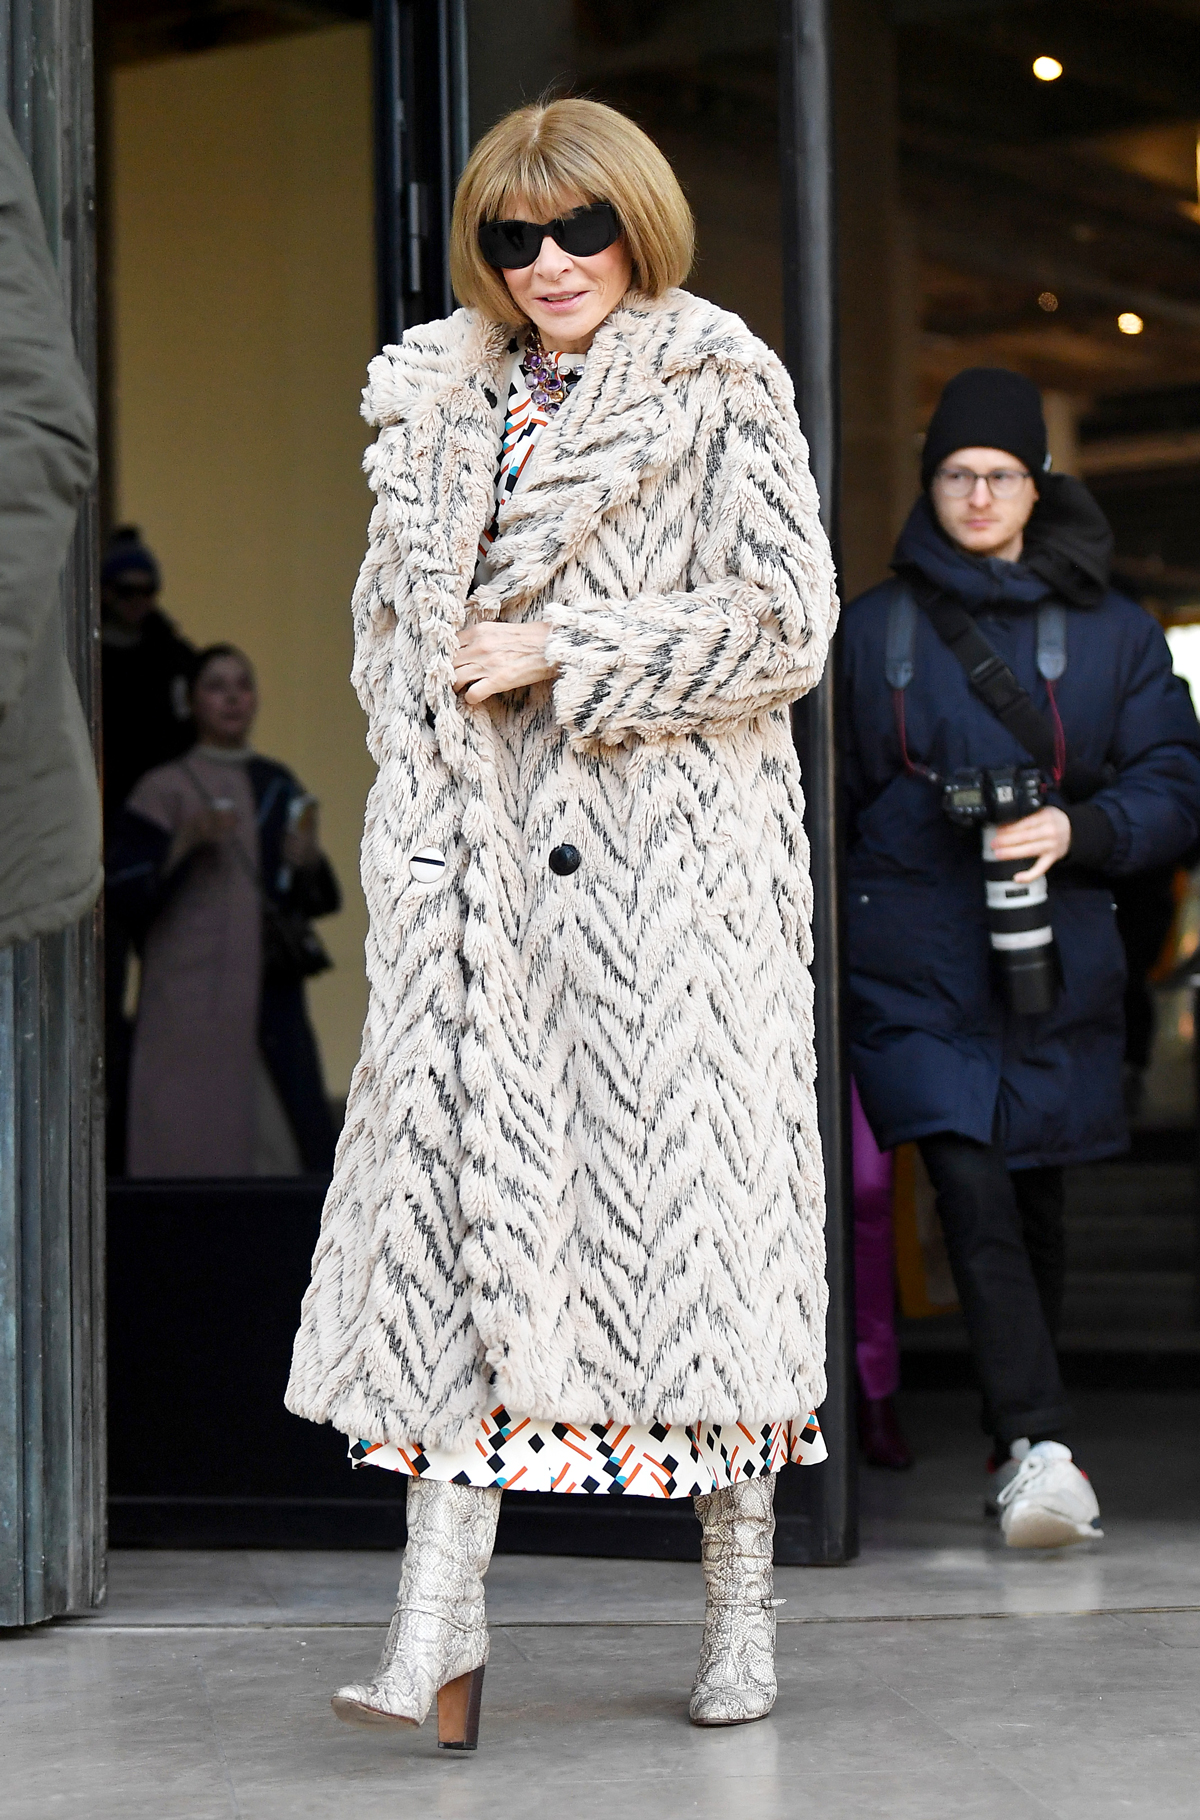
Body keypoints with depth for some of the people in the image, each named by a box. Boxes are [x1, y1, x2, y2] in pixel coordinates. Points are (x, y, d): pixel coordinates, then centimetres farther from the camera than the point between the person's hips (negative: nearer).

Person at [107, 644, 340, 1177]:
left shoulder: (278, 786, 16)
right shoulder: (164, 790, 3)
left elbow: (318, 901, 17)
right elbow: (126, 898, -5)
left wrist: (306, 859, -3)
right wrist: (186, 845, -17)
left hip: (272, 997, 4)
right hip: (191, 1008, -4)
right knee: (195, 1146, -11)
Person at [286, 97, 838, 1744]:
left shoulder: (722, 390, 2)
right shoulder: (438, 403, 17)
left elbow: (784, 623, -6)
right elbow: (389, 620, 25)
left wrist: (559, 657, -9)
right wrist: (441, 715, 5)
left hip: (672, 853, -4)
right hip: (483, 851, 4)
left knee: (694, 1181, -3)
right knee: (455, 1173, -6)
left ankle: (742, 1606, 9)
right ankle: (442, 1617, -8)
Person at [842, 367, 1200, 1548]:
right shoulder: (872, 631, 9)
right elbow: (827, 796, 14)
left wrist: (1079, 830, -15)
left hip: (1055, 965, 1)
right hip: (915, 971, -1)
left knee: (1033, 1204, 9)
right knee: (971, 1194, -16)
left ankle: (1018, 1438, 26)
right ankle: (1038, 1449, -21)